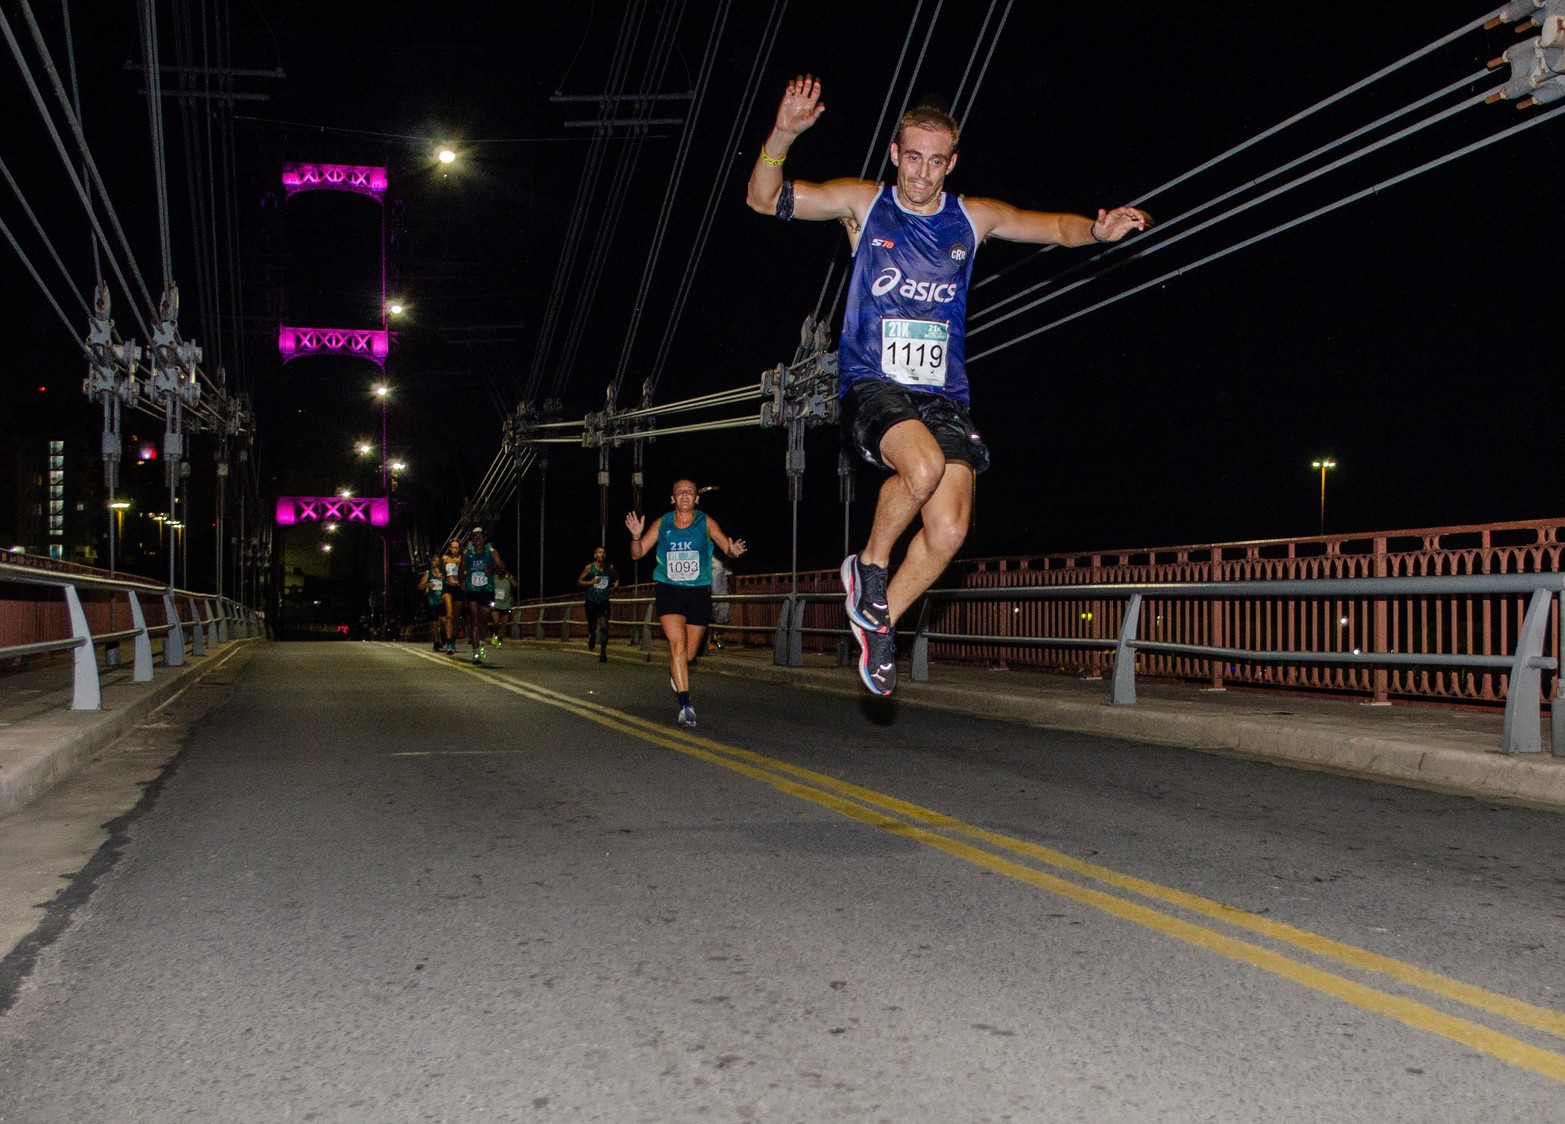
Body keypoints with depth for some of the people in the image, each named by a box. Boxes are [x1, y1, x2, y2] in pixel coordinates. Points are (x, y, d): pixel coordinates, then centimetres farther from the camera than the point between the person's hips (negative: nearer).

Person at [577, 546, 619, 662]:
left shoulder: (610, 567, -1)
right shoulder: (589, 567, -5)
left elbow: (617, 578, 18)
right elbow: (579, 582, -1)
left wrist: (616, 584, -5)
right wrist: (591, 582, -18)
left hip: (604, 601, 0)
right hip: (591, 600, 0)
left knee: (604, 625, -13)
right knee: (592, 625, 10)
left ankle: (603, 651, -9)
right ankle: (591, 638, 46)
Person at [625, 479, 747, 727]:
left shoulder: (706, 523, 1)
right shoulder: (662, 524, 3)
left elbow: (727, 546, -2)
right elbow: (637, 553, 5)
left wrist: (733, 550, -26)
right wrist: (636, 537, -17)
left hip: (698, 593, 1)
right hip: (668, 591, -1)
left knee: (689, 653, 8)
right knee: (677, 644, -20)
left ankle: (674, 672, 45)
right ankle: (686, 704, -20)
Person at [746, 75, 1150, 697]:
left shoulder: (972, 218, 10)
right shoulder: (864, 203, 3)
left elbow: (1057, 227, 16)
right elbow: (764, 199, -2)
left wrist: (1097, 229, -7)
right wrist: (783, 134, -21)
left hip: (943, 394, 3)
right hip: (871, 384, -3)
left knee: (949, 530, -13)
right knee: (925, 465, -34)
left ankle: (879, 620, 13)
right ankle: (869, 564, -5)